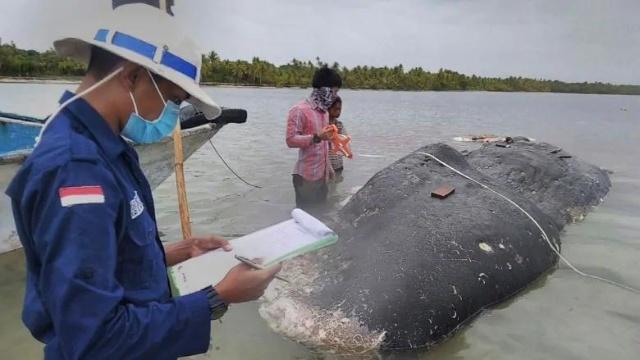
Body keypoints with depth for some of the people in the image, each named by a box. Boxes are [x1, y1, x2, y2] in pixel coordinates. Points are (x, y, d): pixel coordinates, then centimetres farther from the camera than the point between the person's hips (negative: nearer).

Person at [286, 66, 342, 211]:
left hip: (322, 175, 8)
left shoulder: (324, 111, 13)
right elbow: (291, 140, -18)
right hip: (306, 177, -8)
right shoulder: (299, 110, -13)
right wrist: (316, 138, -30)